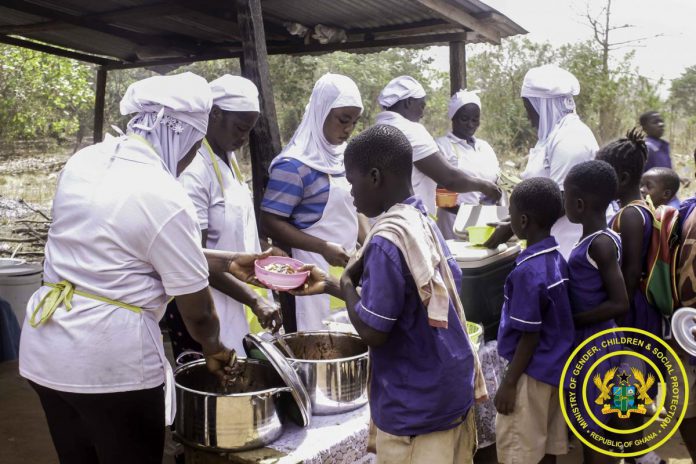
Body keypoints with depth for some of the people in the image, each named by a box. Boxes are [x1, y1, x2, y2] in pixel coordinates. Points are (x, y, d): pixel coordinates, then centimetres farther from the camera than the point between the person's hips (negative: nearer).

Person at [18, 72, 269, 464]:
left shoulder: (85, 161, 4)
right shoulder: (165, 196, -19)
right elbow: (197, 311, -9)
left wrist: (227, 262, 16)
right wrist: (214, 350, 12)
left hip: (47, 349, 8)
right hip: (110, 359, -8)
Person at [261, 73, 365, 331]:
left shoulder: (343, 156, 9)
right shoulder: (295, 165, -14)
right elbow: (270, 223, -16)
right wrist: (324, 248, -22)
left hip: (346, 265, 7)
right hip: (313, 270, -7)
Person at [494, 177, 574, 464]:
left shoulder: (528, 271, -24)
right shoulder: (557, 259, 2)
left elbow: (530, 336, -20)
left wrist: (509, 383, -14)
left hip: (532, 374, -8)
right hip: (555, 368, 8)